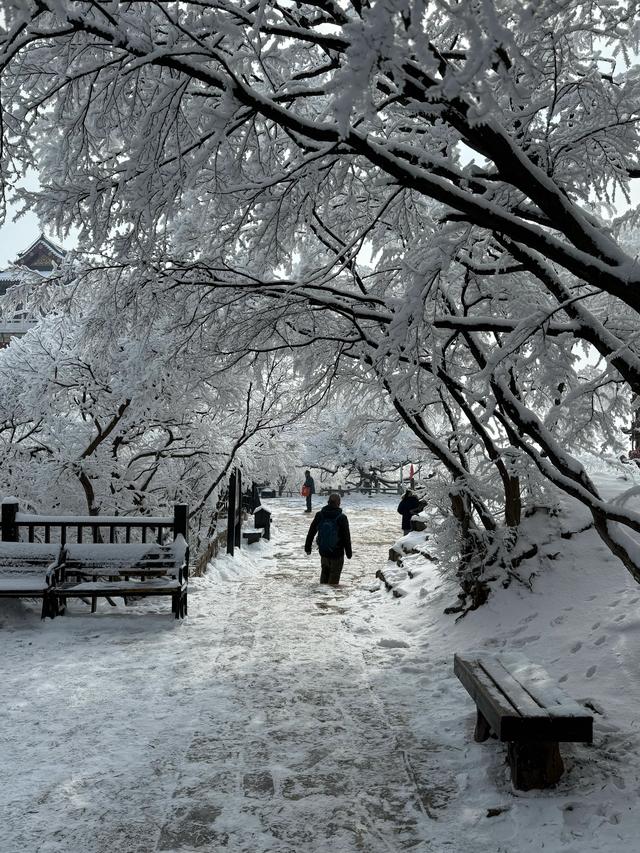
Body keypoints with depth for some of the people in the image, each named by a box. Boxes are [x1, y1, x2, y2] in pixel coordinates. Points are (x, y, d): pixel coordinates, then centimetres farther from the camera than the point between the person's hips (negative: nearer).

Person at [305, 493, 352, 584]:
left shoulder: (319, 515, -4)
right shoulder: (342, 518, -14)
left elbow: (311, 532, 3)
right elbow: (346, 537, -9)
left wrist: (307, 547, 13)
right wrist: (348, 552, 1)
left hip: (323, 551, 4)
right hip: (337, 553, -4)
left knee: (324, 572, 22)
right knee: (334, 575, 7)